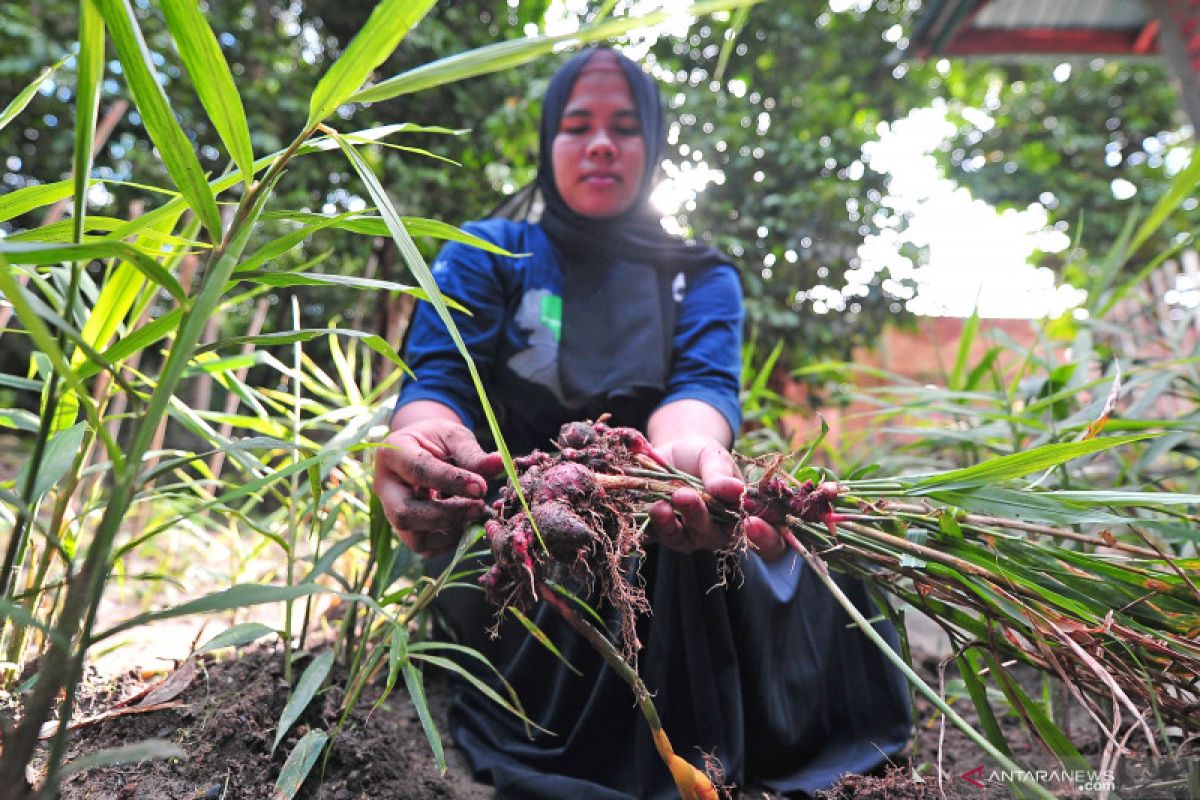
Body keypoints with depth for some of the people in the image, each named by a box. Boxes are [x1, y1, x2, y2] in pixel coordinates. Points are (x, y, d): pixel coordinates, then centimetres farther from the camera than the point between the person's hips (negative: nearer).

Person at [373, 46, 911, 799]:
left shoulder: (701, 276, 8)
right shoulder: (482, 256, 5)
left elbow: (703, 384, -12)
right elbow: (437, 380, -11)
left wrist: (689, 447, -40)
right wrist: (425, 435, -39)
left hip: (660, 541, 3)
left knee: (816, 561, -24)